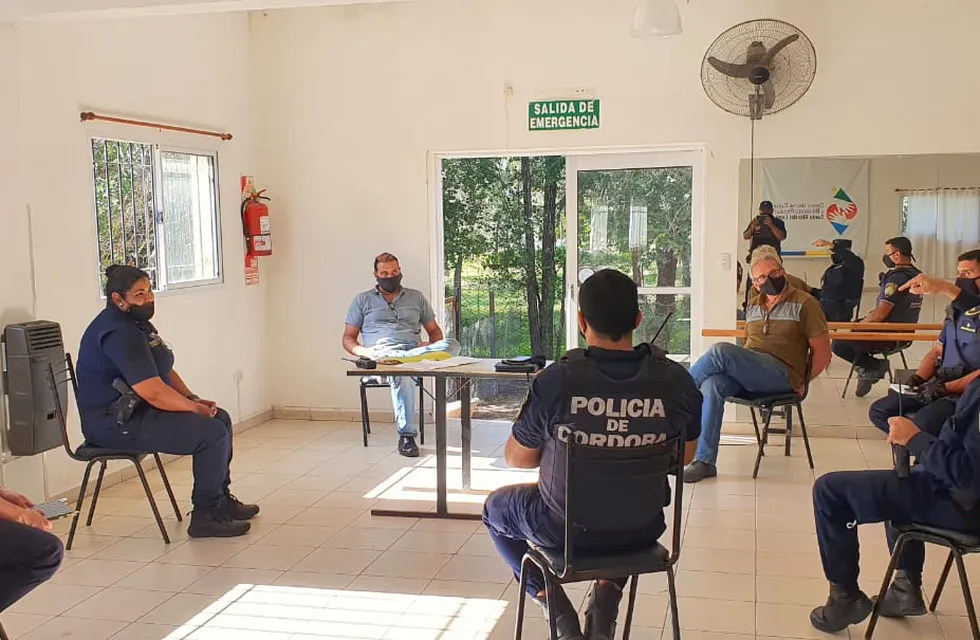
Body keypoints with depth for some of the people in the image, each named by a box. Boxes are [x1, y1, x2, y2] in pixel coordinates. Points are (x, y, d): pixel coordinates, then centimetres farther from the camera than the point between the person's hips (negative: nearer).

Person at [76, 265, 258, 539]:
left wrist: (194, 400, 5)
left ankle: (221, 498, 23)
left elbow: (165, 371, 20)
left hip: (136, 411, 11)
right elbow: (153, 392, -28)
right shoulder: (118, 333, -22)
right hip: (117, 424, -11)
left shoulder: (137, 322, 13)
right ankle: (205, 516, -7)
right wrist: (195, 408, -14)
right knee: (212, 433, -19)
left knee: (220, 418, 11)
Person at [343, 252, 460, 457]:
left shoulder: (416, 297, 24)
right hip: (383, 355, -2)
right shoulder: (362, 300, 18)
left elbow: (434, 330, 25)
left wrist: (431, 346, -1)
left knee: (451, 345, -30)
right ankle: (406, 435, -37)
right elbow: (348, 338, 14)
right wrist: (363, 351, -10)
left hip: (414, 351, 3)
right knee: (401, 372, -42)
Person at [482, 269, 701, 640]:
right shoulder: (676, 380, -15)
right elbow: (685, 456, 3)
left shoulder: (555, 381, -23)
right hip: (641, 528, 3)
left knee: (495, 508, 29)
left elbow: (516, 458, -7)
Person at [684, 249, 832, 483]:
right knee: (713, 384, -30)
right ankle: (704, 461, -31)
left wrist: (800, 384, -4)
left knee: (721, 351, -29)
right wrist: (734, 367, 10)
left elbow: (822, 354, 2)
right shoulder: (753, 306, 21)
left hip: (781, 373, -5)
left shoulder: (804, 303, 3)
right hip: (746, 373, 5)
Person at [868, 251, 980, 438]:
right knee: (879, 411, -1)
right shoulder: (956, 311, 14)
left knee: (921, 423, -32)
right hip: (939, 387, 8)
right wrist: (918, 378, 1)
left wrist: (947, 387, -22)